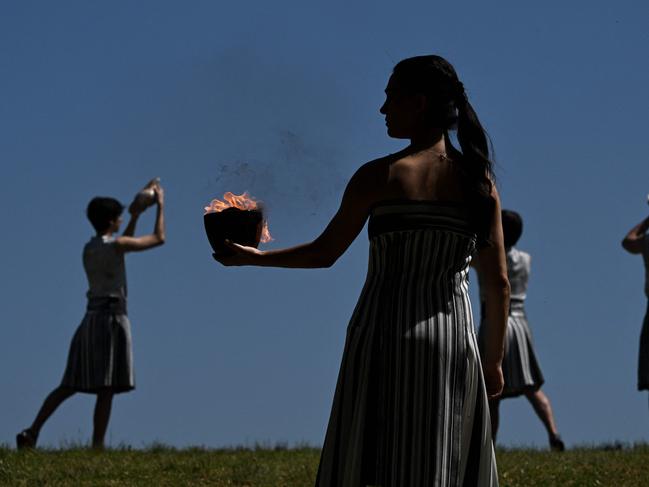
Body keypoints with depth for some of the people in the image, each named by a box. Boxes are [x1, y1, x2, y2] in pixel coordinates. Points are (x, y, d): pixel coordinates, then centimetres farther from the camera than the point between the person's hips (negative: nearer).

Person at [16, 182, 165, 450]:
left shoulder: (89, 248, 13)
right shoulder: (115, 244, -9)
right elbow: (159, 238, -2)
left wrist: (134, 217, 33)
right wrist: (160, 206, 10)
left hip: (91, 319, 7)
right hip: (111, 319, -7)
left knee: (70, 385, 8)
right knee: (106, 388, -5)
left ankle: (32, 432, -1)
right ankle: (97, 446, -7)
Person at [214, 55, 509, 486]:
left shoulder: (379, 177, -6)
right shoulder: (479, 180, 1)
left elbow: (324, 253, 2)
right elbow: (499, 281, 2)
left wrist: (253, 257, 17)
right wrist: (495, 359, 12)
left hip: (383, 337, -2)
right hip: (453, 342, 2)